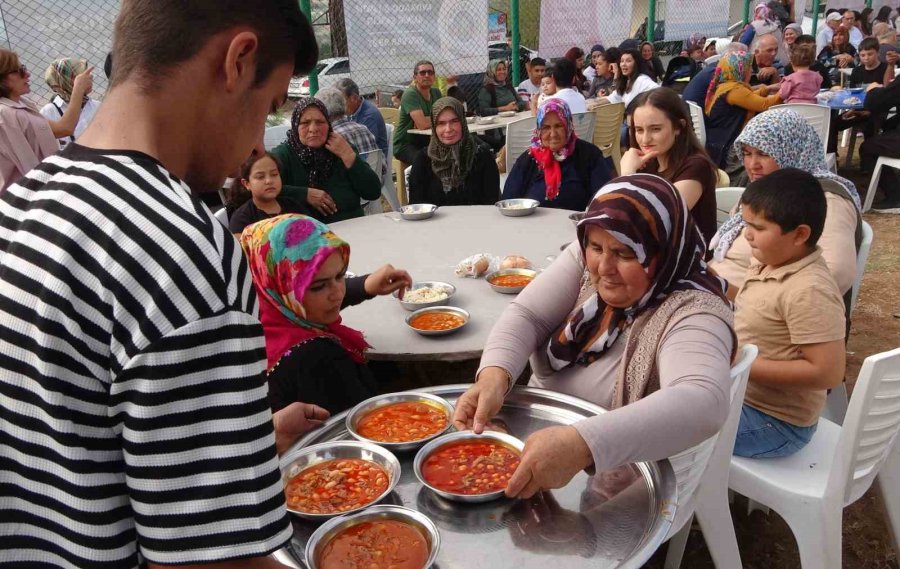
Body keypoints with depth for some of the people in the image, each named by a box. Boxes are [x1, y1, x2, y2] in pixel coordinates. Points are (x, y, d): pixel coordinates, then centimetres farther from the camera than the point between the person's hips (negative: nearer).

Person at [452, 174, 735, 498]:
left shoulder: (694, 313, -23)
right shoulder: (585, 257, -6)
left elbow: (703, 404, -40)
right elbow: (527, 315, -10)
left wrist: (581, 444, -53)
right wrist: (494, 375, -32)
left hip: (614, 482, -5)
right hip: (534, 433, 5)